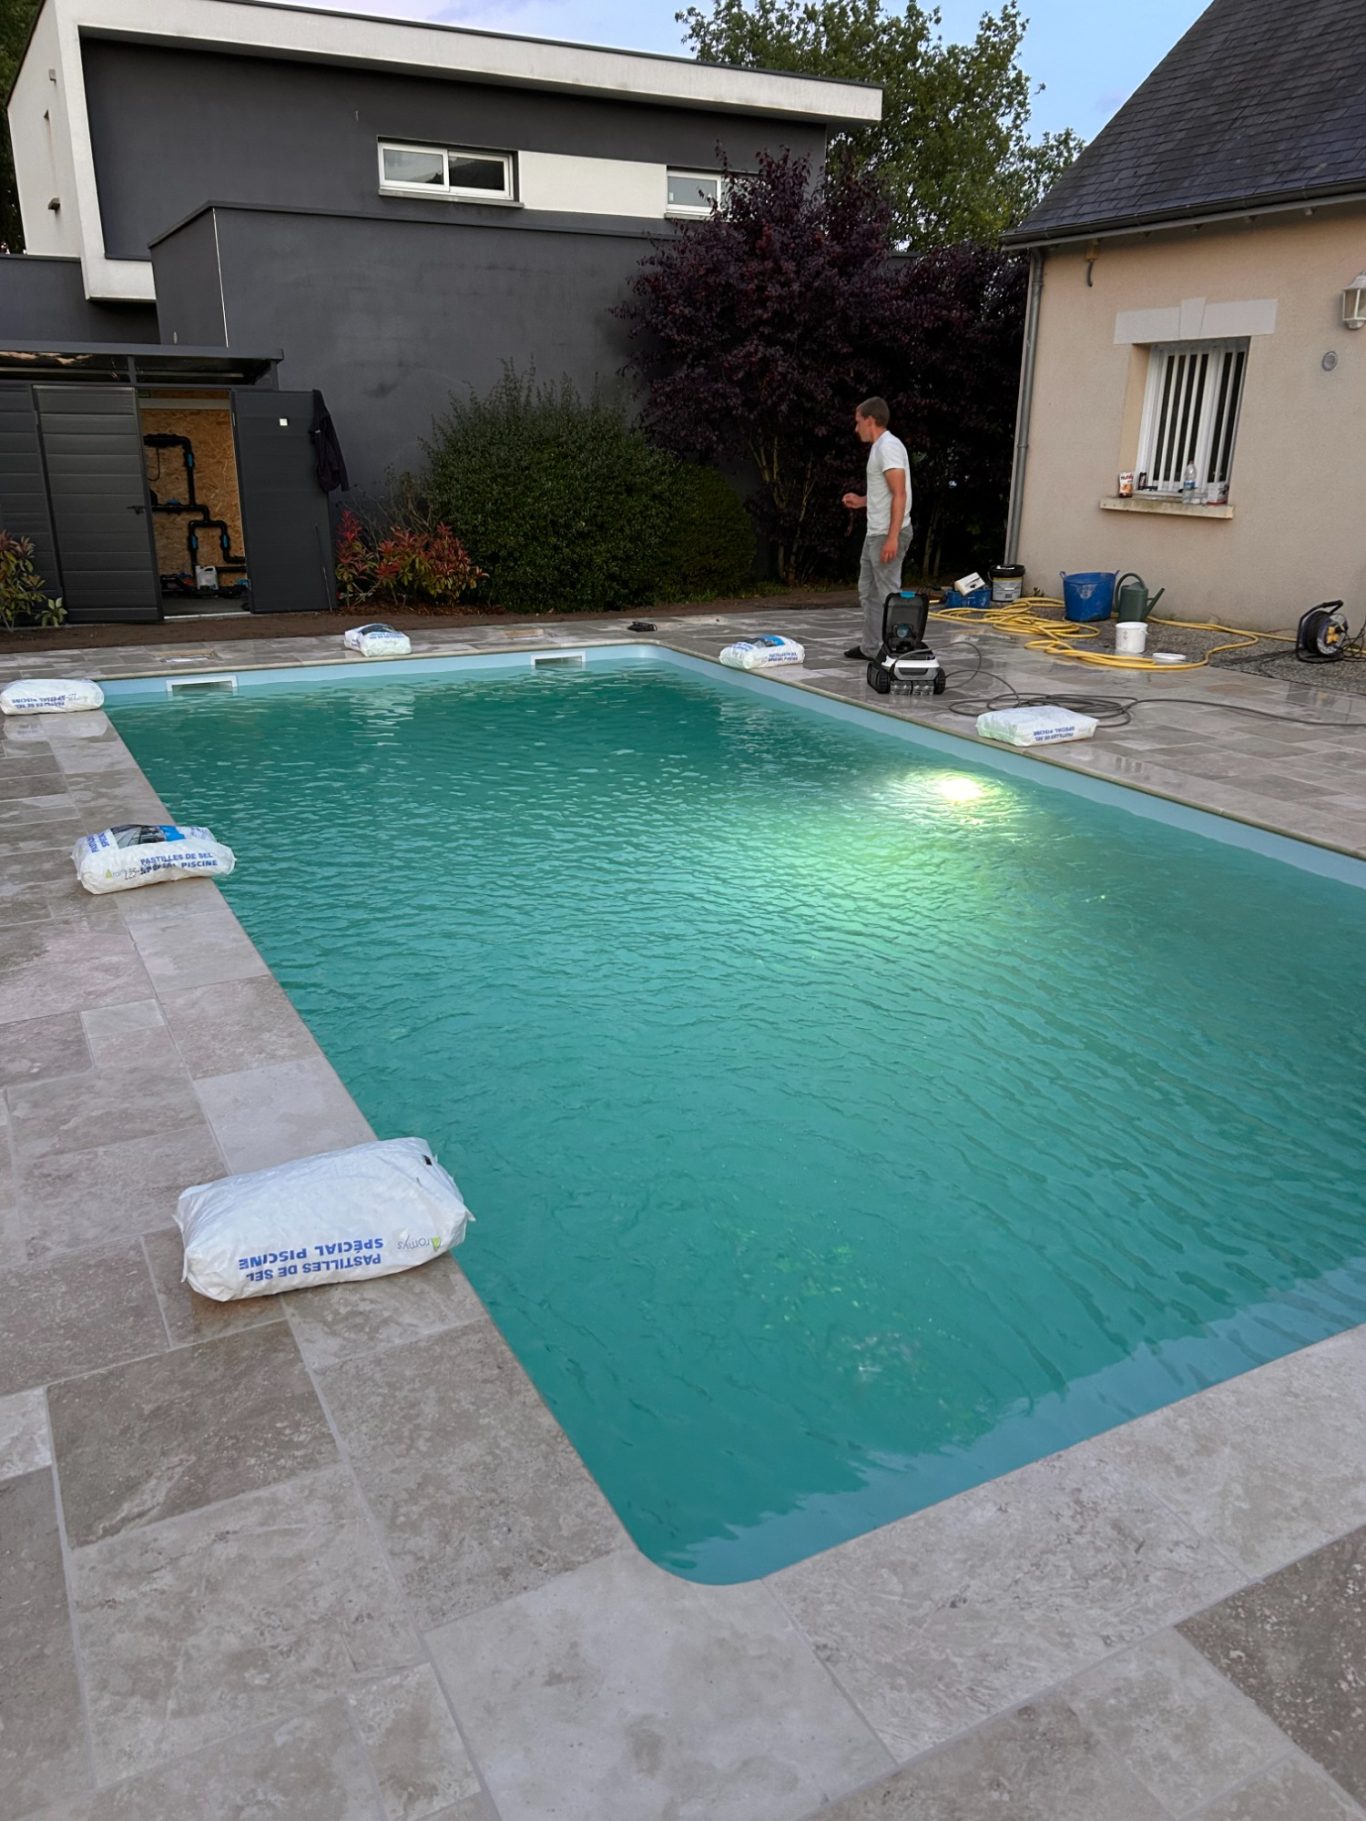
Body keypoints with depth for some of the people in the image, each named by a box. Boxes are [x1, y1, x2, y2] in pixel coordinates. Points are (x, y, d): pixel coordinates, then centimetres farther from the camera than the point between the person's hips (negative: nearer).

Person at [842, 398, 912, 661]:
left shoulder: (888, 447, -16)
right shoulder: (879, 447, 15)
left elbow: (899, 495, -23)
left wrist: (892, 538, -28)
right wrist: (862, 501, 16)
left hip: (887, 535, -11)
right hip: (875, 533, 11)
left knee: (888, 594, -7)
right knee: (868, 591, 15)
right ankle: (870, 648, 23)